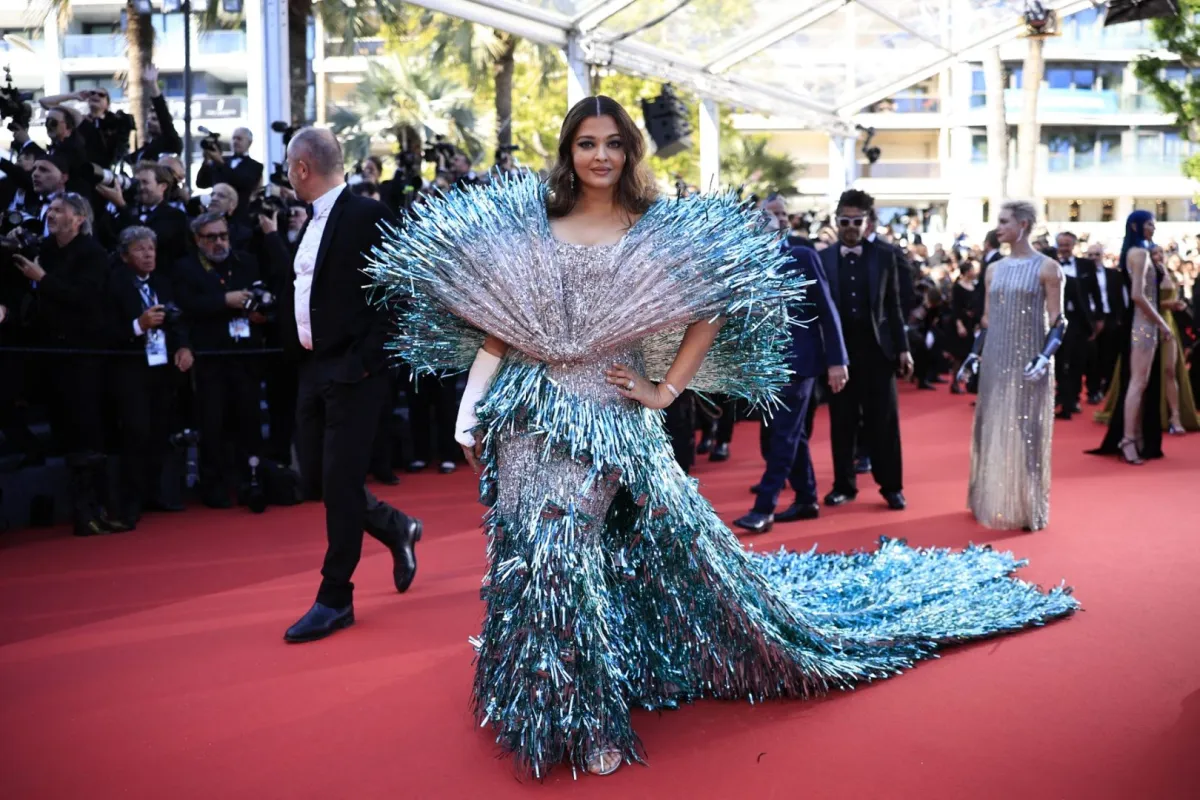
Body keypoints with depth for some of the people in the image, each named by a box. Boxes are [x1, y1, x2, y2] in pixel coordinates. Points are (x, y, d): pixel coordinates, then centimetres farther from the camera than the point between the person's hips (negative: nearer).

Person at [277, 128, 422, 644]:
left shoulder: (367, 215, -11)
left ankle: (335, 599, 9)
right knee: (315, 479, 11)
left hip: (352, 368, -8)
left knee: (340, 483, -3)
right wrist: (298, 351, 9)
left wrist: (364, 359, -19)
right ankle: (397, 530, 32)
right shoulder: (312, 222, 14)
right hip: (315, 367, 8)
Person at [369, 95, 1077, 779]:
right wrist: (471, 409, -5)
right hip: (534, 421, 2)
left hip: (616, 422, -1)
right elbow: (494, 329, 5)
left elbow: (709, 314, 4)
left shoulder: (658, 232, 3)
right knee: (544, 558, 3)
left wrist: (665, 391, -2)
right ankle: (579, 718, 24)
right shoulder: (526, 229, 7)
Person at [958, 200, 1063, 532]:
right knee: (993, 431, 9)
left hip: (1028, 362, -5)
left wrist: (1045, 356, -20)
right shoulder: (994, 269, 11)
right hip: (995, 361, 5)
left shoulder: (1047, 267, -5)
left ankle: (1027, 509, 12)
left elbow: (1058, 321, -8)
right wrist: (975, 353, 6)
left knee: (1026, 434, 1)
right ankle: (994, 502, 21)